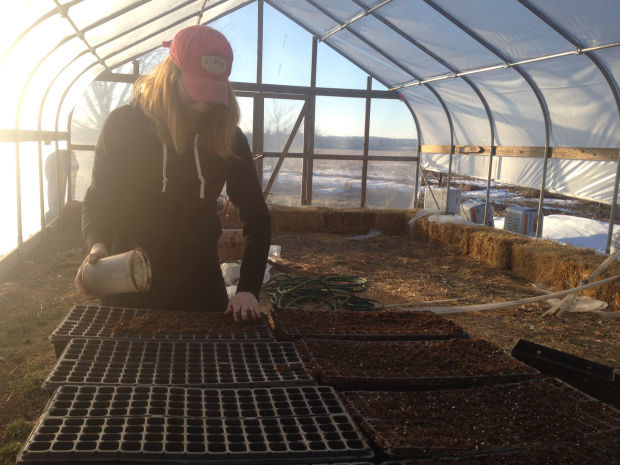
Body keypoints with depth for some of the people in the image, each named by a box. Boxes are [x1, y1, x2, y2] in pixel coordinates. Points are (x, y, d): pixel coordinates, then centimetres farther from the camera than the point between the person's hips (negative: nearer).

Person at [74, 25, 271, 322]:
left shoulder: (227, 137, -6)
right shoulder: (123, 125, -10)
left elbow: (256, 216, -4)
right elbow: (97, 201, -2)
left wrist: (248, 289, -14)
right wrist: (97, 246, -23)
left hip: (200, 285, 1)